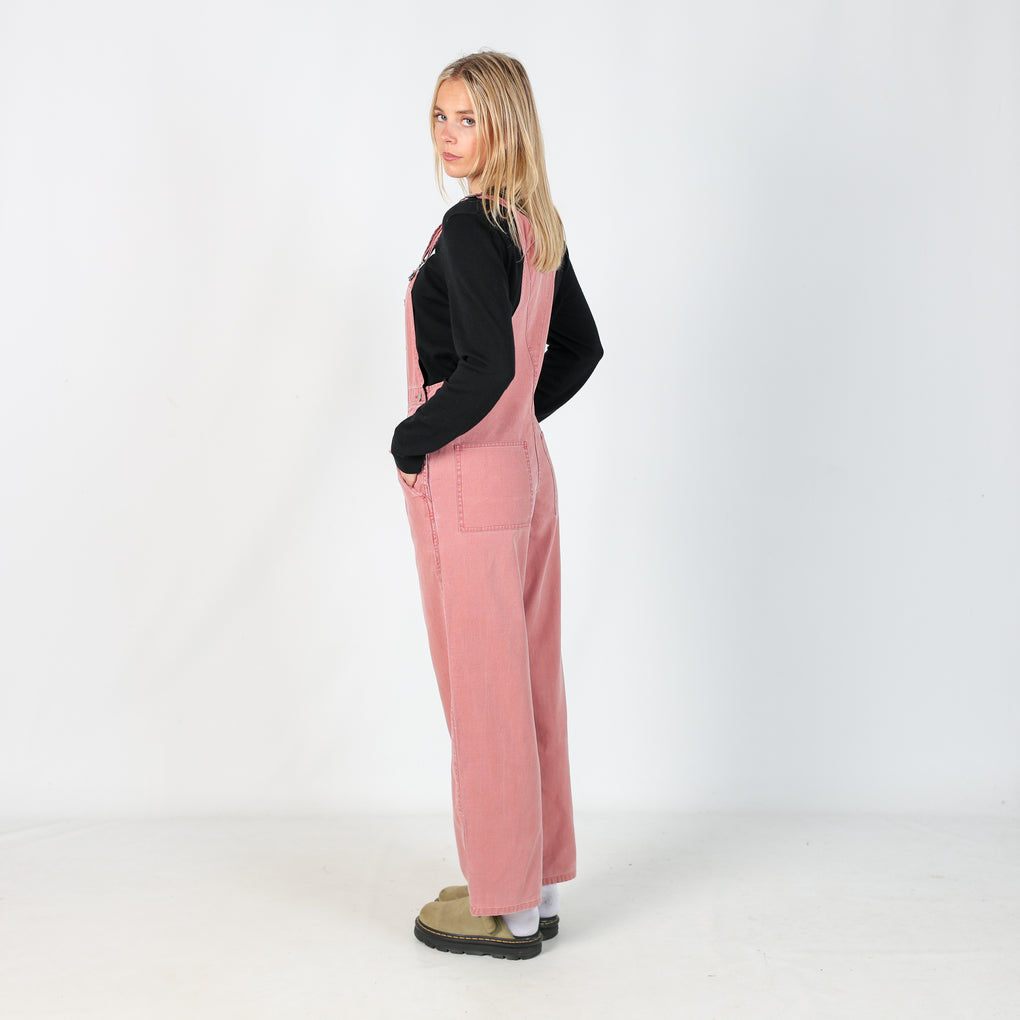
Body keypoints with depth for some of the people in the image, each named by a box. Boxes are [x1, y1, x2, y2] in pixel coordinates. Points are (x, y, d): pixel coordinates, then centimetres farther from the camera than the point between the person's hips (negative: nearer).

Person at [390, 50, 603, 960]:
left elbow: (487, 367, -26)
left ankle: (506, 909, 15)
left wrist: (411, 442, -13)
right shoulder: (540, 226, 10)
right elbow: (581, 348, 19)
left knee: (482, 692, 1)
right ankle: (537, 882, 29)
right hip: (526, 471, 9)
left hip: (467, 484, -9)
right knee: (531, 679, 15)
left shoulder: (470, 228, -17)